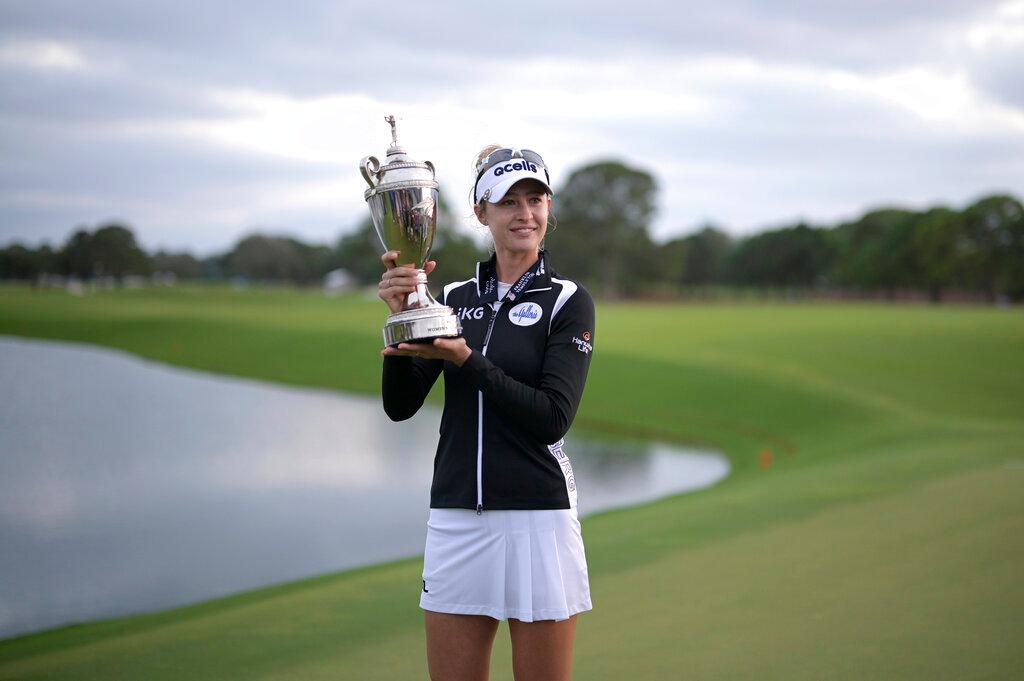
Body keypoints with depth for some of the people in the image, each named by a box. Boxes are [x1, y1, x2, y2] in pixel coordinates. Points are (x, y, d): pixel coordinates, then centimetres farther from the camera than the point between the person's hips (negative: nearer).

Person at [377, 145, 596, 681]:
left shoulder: (568, 301, -2)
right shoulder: (454, 298, 10)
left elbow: (552, 418, -13)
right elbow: (400, 406, 2)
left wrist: (464, 359, -17)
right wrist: (401, 317, -11)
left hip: (536, 516, -4)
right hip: (455, 516, 4)